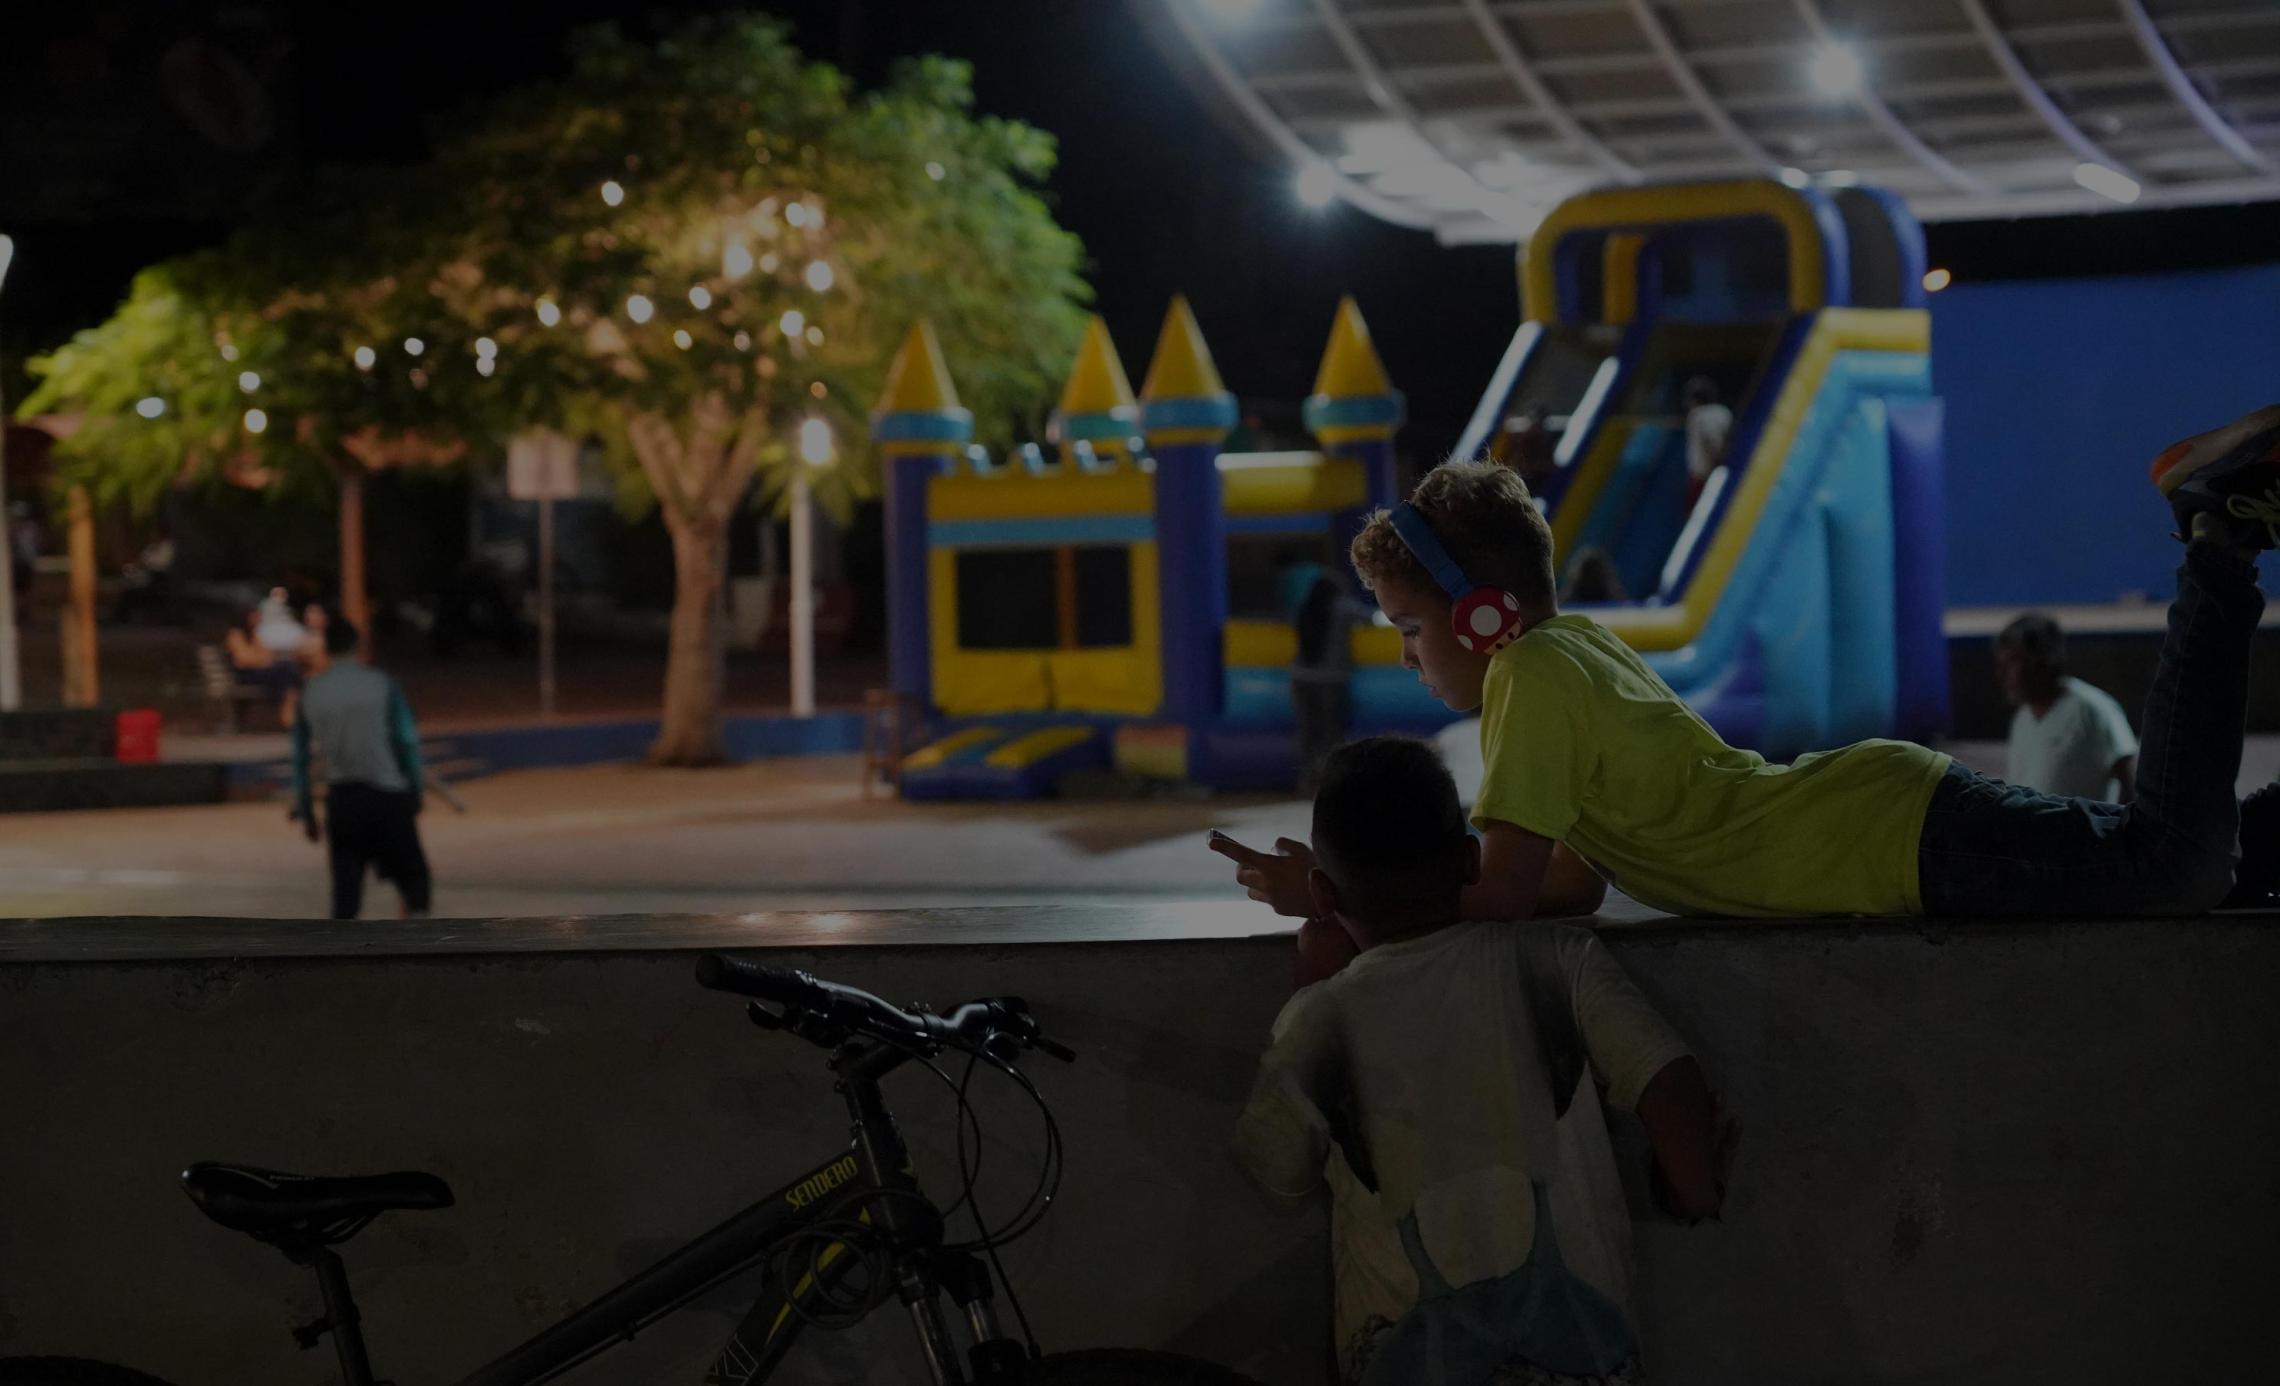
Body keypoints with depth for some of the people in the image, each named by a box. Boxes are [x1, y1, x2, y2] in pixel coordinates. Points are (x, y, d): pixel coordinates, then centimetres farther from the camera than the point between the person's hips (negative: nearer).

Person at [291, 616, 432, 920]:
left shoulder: (310, 693, 5)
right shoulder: (380, 684, -3)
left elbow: (300, 757, 7)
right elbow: (407, 741, -6)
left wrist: (304, 811, 14)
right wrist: (416, 792, 4)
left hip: (341, 798, 2)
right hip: (388, 793, -2)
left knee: (346, 886, 8)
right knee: (413, 874, 7)